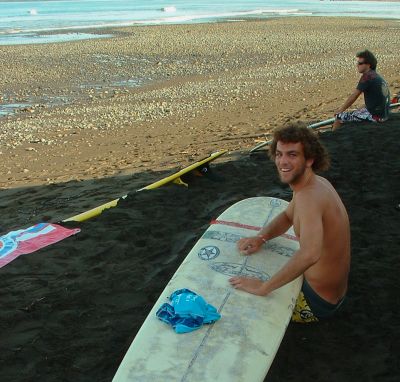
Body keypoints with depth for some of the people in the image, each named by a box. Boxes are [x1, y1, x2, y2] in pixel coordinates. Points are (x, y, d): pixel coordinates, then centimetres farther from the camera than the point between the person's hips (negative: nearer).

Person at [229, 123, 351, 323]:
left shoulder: (309, 196, -32)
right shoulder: (317, 182, -1)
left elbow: (309, 253, -48)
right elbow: (287, 217, 15)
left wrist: (264, 287, -41)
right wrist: (260, 238, -4)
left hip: (317, 300, -9)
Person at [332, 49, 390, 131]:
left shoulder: (367, 76, -15)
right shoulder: (377, 76, 13)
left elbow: (353, 96, -11)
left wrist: (341, 109, 2)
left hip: (375, 115, -10)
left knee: (339, 117, -5)